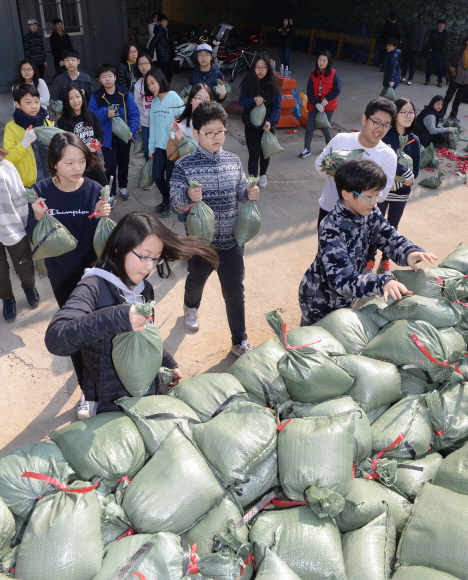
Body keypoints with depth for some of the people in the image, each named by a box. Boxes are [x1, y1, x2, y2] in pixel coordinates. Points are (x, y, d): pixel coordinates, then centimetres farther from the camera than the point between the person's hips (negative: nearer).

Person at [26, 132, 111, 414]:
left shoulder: (94, 189, -12)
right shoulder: (41, 191, -11)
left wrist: (102, 217, -26)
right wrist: (38, 218, -26)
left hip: (92, 270, 0)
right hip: (62, 275, 1)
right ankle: (87, 387, 28)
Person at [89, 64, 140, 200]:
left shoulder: (125, 94, -3)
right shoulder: (96, 97, -6)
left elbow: (134, 113, -3)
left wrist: (132, 130, -15)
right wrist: (105, 113, -24)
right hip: (107, 137, -2)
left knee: (124, 163, 17)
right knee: (110, 165, -3)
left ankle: (123, 186, 39)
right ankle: (110, 193, 9)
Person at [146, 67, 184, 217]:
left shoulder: (174, 98, -10)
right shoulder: (154, 102, 10)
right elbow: (153, 126, 14)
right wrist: (151, 147, 14)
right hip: (159, 146, 6)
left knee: (170, 178, 3)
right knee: (157, 176, 8)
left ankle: (172, 205, 26)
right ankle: (166, 200, 33)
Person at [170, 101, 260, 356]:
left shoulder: (234, 161, 0)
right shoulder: (185, 165, -11)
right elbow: (175, 204, -12)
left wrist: (250, 194, -12)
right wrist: (188, 196, -34)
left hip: (232, 240, 2)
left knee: (235, 291, 6)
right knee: (196, 280, 24)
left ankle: (240, 341, 23)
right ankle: (191, 307, 58)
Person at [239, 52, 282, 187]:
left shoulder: (273, 85, -8)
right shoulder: (247, 83, -4)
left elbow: (277, 107, -10)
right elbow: (241, 101, -4)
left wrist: (270, 121, -26)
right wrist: (253, 100, -24)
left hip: (267, 125, 0)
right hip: (251, 126, 0)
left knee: (265, 153, 15)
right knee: (254, 154, -6)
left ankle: (262, 175, 40)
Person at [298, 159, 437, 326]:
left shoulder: (370, 214, -11)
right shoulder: (332, 229, -35)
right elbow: (342, 280, -42)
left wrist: (409, 253, -34)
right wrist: (382, 282, -55)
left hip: (344, 299, 7)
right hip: (320, 302, -7)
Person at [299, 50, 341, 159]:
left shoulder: (333, 74, -7)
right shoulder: (313, 75, 0)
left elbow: (337, 90, -9)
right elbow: (310, 92, -4)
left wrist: (326, 100, -16)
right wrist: (317, 104, -16)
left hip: (328, 106, -2)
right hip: (314, 105, 2)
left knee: (324, 127, 4)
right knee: (310, 127, -2)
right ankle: (307, 149, 9)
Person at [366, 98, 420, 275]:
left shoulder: (414, 141, 2)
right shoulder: (384, 136, -11)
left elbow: (415, 170, 0)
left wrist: (397, 184, -14)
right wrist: (406, 173, -24)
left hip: (401, 194, 4)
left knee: (392, 228, 15)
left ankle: (385, 261, 31)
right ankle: (370, 259, 23)